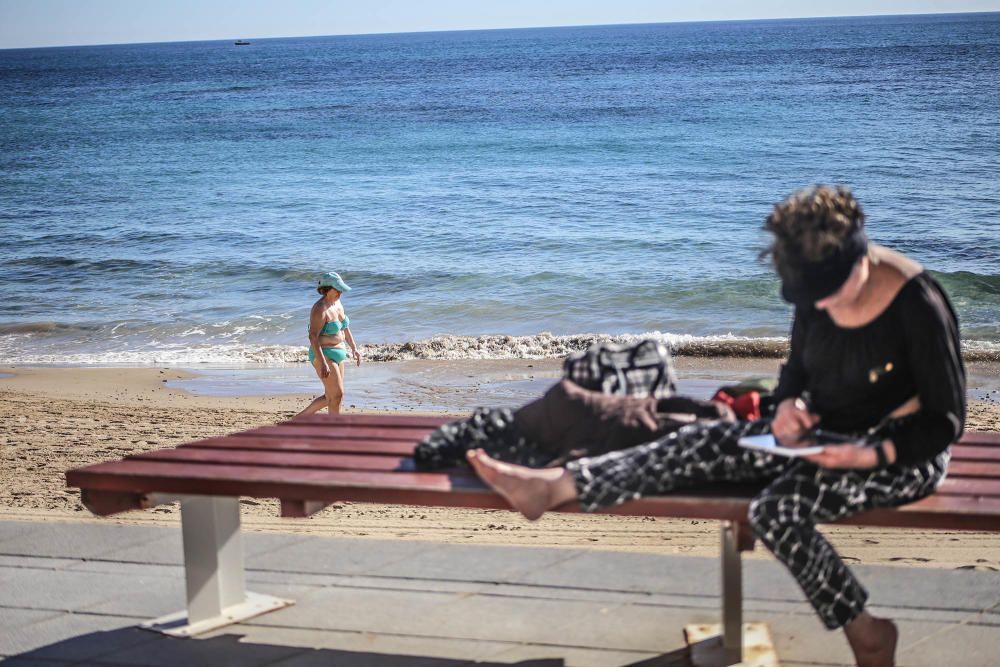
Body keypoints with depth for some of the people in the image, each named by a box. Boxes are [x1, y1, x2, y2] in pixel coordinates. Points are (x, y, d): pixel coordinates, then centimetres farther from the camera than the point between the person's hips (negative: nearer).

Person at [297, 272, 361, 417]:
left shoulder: (337, 304, 8)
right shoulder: (320, 309, -20)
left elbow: (345, 328, 21)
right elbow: (313, 337, -25)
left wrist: (354, 348, 14)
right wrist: (323, 363, -30)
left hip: (336, 354, 10)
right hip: (323, 355, -10)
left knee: (330, 396, 14)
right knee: (337, 395, -10)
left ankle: (300, 418, 26)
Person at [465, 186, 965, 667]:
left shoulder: (918, 306, -23)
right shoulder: (815, 288, -4)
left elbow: (946, 421, -17)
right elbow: (798, 369, 12)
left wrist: (869, 455, -29)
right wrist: (789, 405, -10)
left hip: (901, 454, -7)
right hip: (825, 435, 7)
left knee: (777, 511, -30)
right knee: (702, 445, -9)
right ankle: (553, 486, -13)